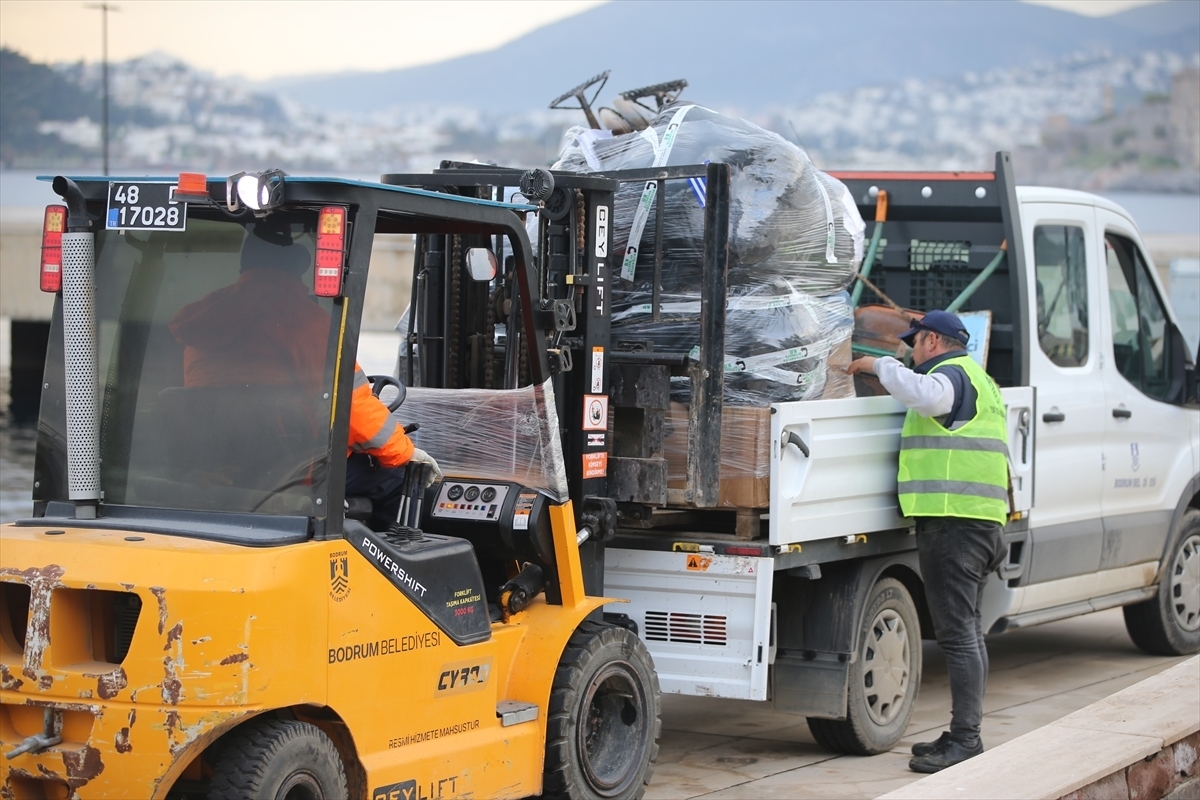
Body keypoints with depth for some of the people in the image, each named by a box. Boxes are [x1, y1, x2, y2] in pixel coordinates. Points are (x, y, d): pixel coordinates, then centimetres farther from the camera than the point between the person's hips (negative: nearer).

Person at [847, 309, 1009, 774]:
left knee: (957, 634, -11)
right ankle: (964, 735, 22)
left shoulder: (951, 374, -8)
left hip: (952, 521, -11)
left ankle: (965, 739, -13)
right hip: (980, 522, 11)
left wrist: (879, 366, -17)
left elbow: (925, 395, -31)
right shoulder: (977, 379, 25)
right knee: (967, 632, 15)